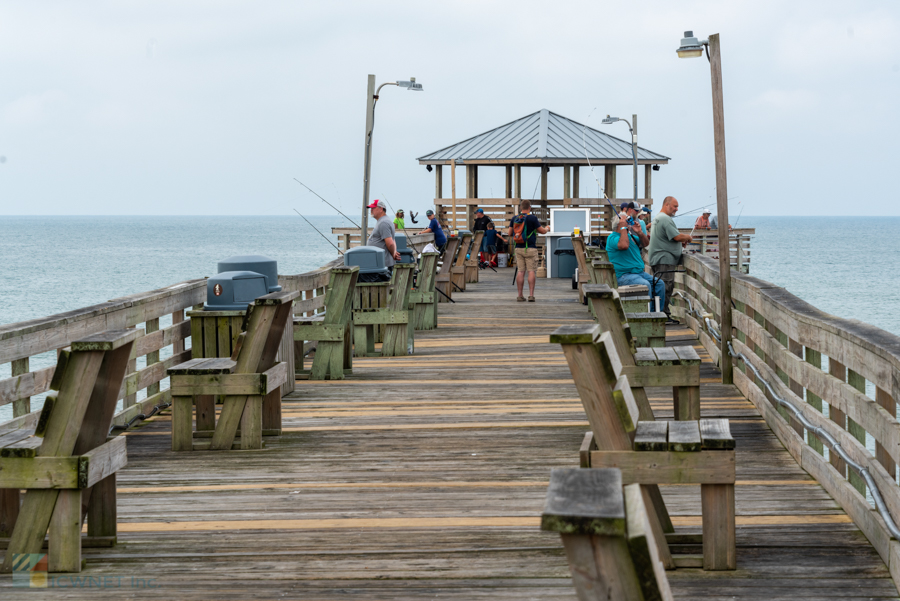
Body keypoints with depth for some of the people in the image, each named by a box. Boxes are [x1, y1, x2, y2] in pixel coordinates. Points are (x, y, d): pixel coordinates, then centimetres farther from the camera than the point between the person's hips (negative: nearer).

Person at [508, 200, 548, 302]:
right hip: (530, 248, -4)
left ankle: (520, 295, 3)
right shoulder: (532, 218, -9)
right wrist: (546, 228, 20)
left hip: (518, 248, 4)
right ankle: (531, 294, -8)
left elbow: (510, 234, 8)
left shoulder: (514, 219, 4)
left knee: (520, 271, 5)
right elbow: (542, 231, -3)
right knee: (531, 271, -1)